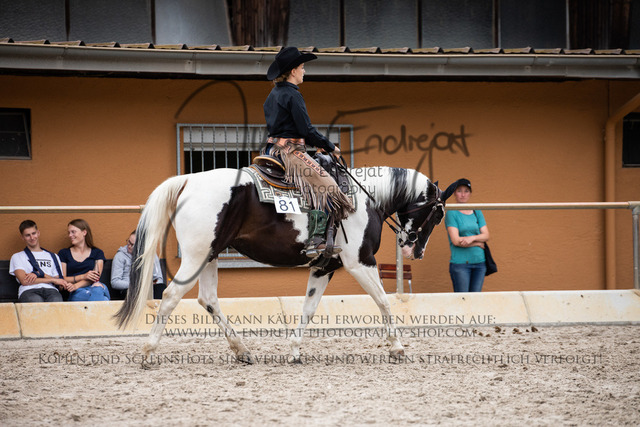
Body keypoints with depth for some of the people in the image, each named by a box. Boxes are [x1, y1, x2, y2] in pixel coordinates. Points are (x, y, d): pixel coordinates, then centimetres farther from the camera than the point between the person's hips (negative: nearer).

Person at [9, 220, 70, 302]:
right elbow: (24, 281, 5)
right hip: (28, 291, -2)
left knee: (56, 301, -40)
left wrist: (39, 274, 1)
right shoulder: (17, 257, 22)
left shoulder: (53, 257, 29)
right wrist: (53, 280, 4)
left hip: (51, 290, 2)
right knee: (37, 301, -42)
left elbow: (60, 285, 17)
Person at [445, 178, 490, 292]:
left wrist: (472, 238, -12)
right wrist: (478, 243, -5)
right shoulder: (451, 213, -2)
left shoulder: (477, 212, 13)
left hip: (479, 262, 5)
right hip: (460, 262, -5)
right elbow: (456, 240, -11)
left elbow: (486, 236, 8)